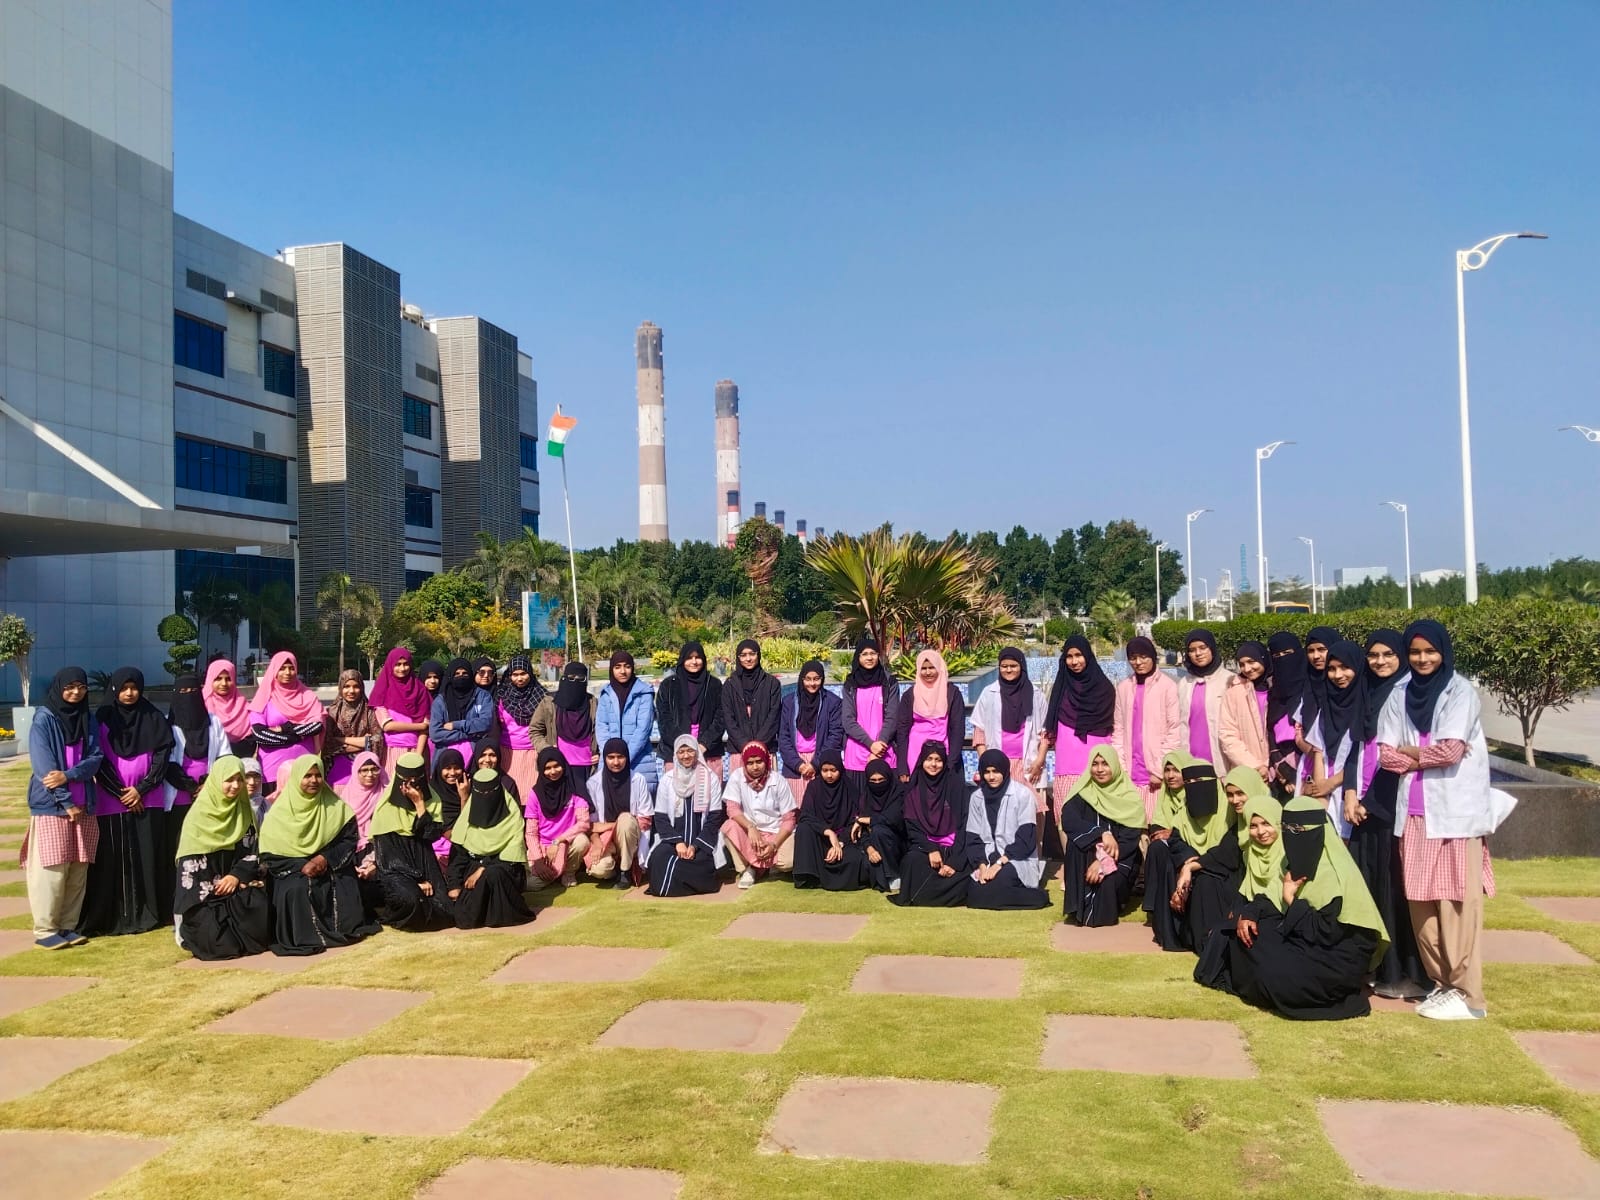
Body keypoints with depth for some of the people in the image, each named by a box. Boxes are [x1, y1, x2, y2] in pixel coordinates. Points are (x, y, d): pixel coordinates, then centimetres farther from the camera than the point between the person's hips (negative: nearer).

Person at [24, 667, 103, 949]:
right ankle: (45, 930, 2)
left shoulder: (89, 720, 10)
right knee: (52, 870, -6)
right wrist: (67, 802, -13)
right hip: (51, 806, -5)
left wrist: (68, 776, -16)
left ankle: (68, 926, 13)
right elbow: (44, 766, -11)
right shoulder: (43, 720, -5)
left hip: (84, 805, 5)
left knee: (78, 870, 5)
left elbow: (95, 759, 2)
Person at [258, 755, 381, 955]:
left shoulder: (335, 806, 3)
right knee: (297, 890, -32)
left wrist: (326, 858, -16)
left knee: (346, 886, -25)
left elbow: (349, 839, 1)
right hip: (292, 870, -1)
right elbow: (269, 855, -4)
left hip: (331, 869, 1)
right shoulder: (281, 811, -2)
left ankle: (345, 929, 0)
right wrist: (301, 866, -17)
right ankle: (305, 937, -16)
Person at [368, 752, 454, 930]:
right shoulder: (387, 806, -6)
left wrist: (419, 804, -14)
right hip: (395, 869, -4)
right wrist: (415, 880, -15)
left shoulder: (432, 800, 4)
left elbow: (433, 835, -9)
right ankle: (389, 912, 0)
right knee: (410, 899, -34)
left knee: (443, 910, -18)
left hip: (424, 865, 4)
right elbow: (385, 850, -10)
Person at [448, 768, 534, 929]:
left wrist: (483, 869, -24)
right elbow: (458, 853, 1)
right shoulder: (469, 813, 1)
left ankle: (498, 914, -16)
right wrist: (455, 885, -8)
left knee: (492, 874, -39)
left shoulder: (512, 815, -10)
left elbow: (512, 854, -15)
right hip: (474, 867, 3)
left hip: (505, 870, -3)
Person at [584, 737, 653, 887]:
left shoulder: (638, 780, -5)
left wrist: (610, 825, -12)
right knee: (598, 869, -32)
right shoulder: (594, 782, -3)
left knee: (625, 818, -35)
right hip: (604, 837, 0)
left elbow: (645, 820, -5)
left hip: (629, 837, 0)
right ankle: (615, 868, 8)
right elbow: (590, 820, -1)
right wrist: (596, 841, -20)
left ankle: (625, 870, -14)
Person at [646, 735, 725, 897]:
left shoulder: (711, 779, 3)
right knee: (659, 858, -30)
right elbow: (660, 818, 4)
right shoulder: (667, 780, 7)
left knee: (700, 861, -32)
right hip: (672, 840, 1)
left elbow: (715, 818, 0)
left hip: (701, 841, -1)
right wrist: (678, 842, -13)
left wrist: (695, 846, -12)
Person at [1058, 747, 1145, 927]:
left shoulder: (1129, 797, -5)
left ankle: (1100, 912, 0)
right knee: (1076, 840, -30)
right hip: (1088, 856, 2)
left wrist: (1105, 861, -28)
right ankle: (1079, 907, -23)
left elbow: (1131, 838, -14)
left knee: (1107, 878, -34)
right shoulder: (1083, 794, -3)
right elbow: (1068, 820, -21)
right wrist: (1102, 834, -35)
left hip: (1121, 860, -2)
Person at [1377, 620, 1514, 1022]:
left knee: (1457, 901, -4)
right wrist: (1429, 756, -9)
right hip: (1415, 811, 5)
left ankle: (1467, 994, 3)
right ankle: (1441, 982, 19)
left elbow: (1450, 751, -13)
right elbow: (1386, 755, 4)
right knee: (1420, 901, 6)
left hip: (1457, 811, -4)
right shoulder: (1400, 694, 9)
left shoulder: (1460, 692, -3)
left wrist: (1409, 751, 1)